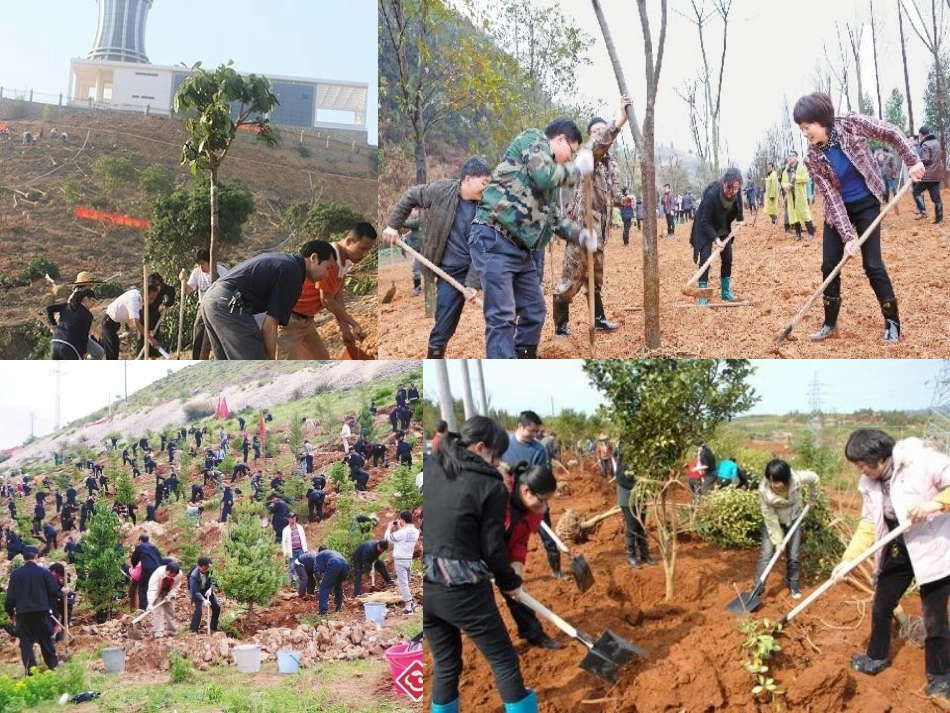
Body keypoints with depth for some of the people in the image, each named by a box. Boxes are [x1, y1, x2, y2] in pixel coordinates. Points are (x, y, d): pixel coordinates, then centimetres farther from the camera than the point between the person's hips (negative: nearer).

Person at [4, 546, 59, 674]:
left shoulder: (15, 573, -2)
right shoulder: (44, 571, -3)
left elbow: (10, 596, -1)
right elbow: (55, 591, -3)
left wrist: (10, 612, 10)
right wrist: (49, 604, 16)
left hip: (23, 612, 0)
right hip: (42, 610, 0)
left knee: (26, 640, 5)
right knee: (46, 638, 12)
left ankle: (30, 668, -2)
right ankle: (52, 664, 18)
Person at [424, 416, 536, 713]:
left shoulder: (432, 466, 5)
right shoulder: (491, 486, -10)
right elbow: (492, 548, -5)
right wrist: (510, 582, 12)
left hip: (427, 585, 6)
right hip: (463, 589, -6)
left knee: (445, 664, 20)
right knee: (505, 662, 10)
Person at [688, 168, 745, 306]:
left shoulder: (737, 194, -19)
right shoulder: (712, 195, -36)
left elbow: (738, 209, 7)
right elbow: (705, 221, -29)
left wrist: (739, 221, -8)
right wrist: (715, 239, -35)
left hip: (723, 230, 6)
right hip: (705, 229, -6)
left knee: (727, 258, 6)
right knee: (705, 258, -13)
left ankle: (725, 291, 18)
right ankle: (703, 295, -9)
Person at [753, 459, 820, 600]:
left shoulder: (797, 479, -34)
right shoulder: (764, 489, -35)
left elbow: (814, 478, -10)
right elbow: (769, 517, -25)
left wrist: (812, 498, 4)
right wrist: (777, 540, -20)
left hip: (793, 519, 1)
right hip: (773, 521, -1)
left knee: (793, 556, 6)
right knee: (765, 555, -7)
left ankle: (794, 585, 30)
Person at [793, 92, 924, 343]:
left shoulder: (851, 124, -21)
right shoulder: (813, 158, -18)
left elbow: (891, 133, -9)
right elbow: (832, 197, -19)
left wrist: (912, 162, -15)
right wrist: (847, 236, -24)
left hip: (866, 204, -2)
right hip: (838, 210, 2)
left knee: (872, 264, -7)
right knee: (829, 266, 0)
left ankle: (892, 322, 7)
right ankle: (830, 323, 16)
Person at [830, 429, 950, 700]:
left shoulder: (922, 462, -24)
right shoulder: (869, 483, -2)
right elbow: (869, 524, 2)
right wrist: (848, 559, -6)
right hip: (897, 552, 7)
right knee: (880, 608, 17)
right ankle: (877, 658, 40)